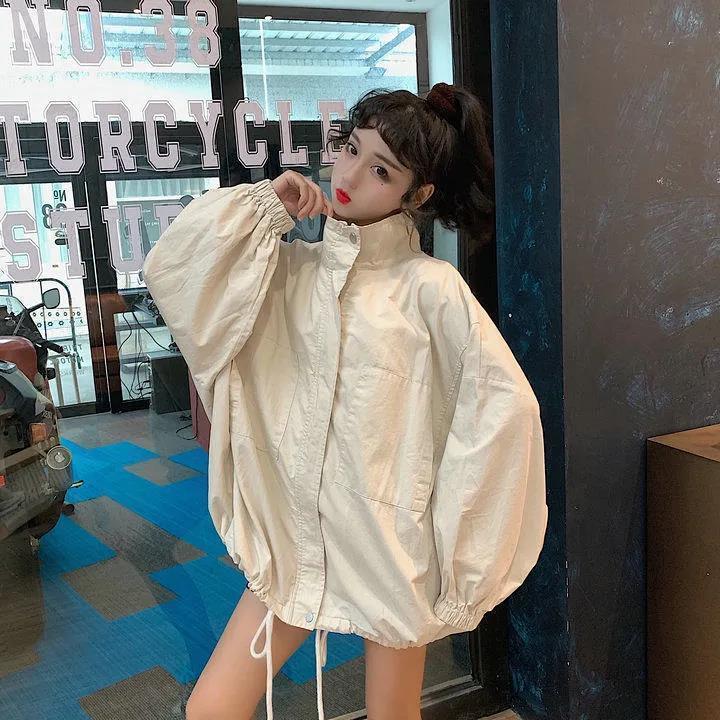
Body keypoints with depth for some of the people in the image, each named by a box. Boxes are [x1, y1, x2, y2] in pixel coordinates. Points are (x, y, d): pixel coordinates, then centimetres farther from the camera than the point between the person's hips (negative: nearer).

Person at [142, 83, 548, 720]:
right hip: (298, 535, 4)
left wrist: (447, 525, -11)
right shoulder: (294, 270, 3)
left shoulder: (428, 285, -11)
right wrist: (265, 204, -6)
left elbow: (506, 403, -15)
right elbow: (171, 267, -2)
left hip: (392, 540, -4)